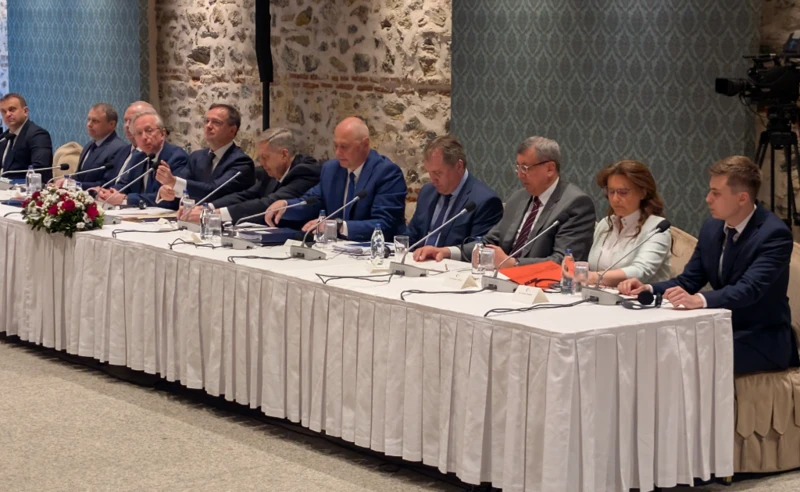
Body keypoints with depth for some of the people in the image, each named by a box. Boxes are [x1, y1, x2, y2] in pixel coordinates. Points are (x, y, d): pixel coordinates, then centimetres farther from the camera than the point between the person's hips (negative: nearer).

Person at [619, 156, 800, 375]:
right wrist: (647, 288, -10)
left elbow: (749, 289, -31)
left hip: (761, 339, -7)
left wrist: (699, 300, -48)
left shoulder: (774, 233, -18)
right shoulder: (711, 228, 5)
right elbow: (688, 281, 10)